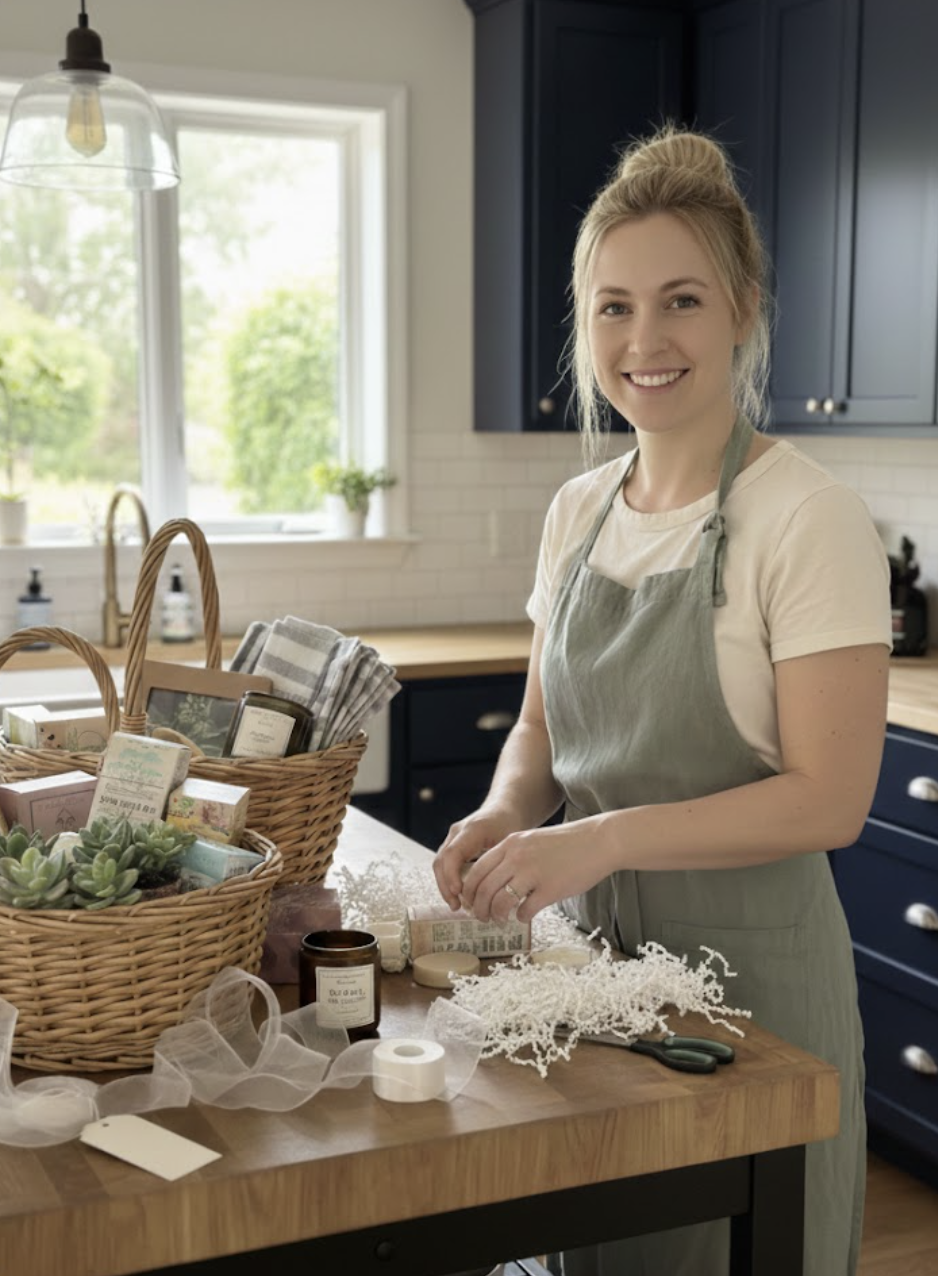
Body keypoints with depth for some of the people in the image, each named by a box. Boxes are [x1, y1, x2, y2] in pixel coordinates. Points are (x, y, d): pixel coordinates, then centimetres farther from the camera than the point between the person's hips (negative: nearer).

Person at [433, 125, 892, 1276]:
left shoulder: (807, 520, -16)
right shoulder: (577, 510, 4)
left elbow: (829, 799, -19)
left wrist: (603, 836, -27)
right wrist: (505, 813, -9)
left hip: (745, 960, -6)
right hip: (585, 938, 6)